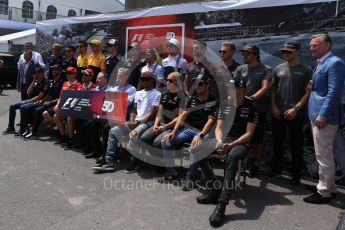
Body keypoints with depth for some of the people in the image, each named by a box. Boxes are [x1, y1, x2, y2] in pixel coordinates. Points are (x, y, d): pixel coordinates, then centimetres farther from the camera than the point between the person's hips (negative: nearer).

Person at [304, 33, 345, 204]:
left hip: (324, 116, -10)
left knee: (323, 156, -2)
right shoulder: (320, 64, 16)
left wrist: (323, 115, -23)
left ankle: (324, 193, 9)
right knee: (325, 155, 17)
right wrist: (314, 113, 16)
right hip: (317, 115, 10)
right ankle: (329, 187, 30)